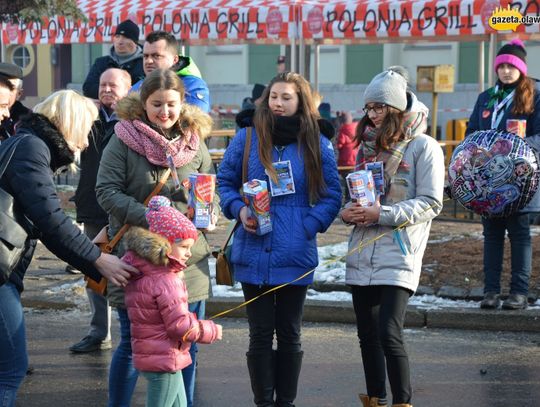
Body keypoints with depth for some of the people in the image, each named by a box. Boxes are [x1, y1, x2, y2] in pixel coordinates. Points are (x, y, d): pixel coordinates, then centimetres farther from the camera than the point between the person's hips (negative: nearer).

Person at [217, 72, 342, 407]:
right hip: (254, 253, 0)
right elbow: (225, 182, 8)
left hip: (296, 256, 0)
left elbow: (332, 196, 3)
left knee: (290, 333, 11)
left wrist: (310, 225, -11)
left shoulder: (318, 145, 1)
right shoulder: (247, 139, 1)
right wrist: (239, 209, -10)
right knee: (261, 334, 5)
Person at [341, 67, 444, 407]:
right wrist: (349, 211, -3)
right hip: (362, 256, 6)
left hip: (398, 257, -6)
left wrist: (382, 214, -19)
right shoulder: (368, 146, 14)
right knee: (367, 335, 11)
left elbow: (431, 204, -10)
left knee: (389, 334, -15)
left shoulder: (423, 147, -5)